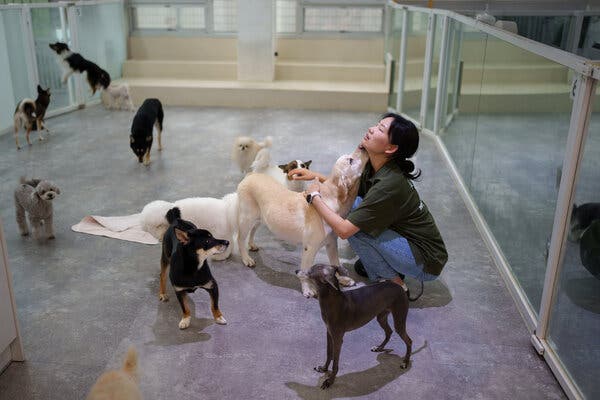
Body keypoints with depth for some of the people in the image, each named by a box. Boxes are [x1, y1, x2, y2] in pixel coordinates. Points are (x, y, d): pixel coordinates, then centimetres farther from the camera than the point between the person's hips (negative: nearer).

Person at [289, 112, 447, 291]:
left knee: (355, 226, -22)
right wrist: (316, 176, 2)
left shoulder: (390, 184, -30)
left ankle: (395, 285, -4)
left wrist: (314, 196, -17)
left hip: (427, 262, -8)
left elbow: (344, 230, -28)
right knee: (351, 202, 1)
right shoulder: (372, 166, -5)